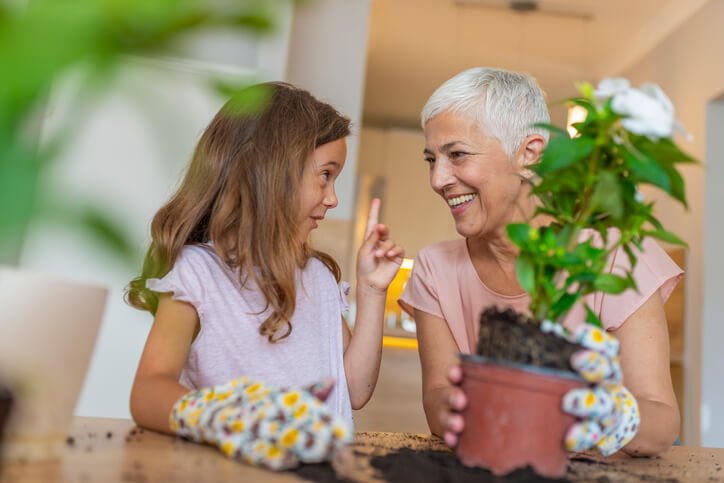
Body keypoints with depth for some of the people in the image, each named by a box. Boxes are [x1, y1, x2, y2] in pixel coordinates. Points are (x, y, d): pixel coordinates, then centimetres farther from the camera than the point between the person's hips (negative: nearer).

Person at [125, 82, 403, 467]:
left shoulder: (320, 276, 13)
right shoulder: (196, 271, -5)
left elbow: (356, 392, 10)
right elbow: (147, 393, -19)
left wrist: (371, 292, 6)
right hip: (228, 464, -3)